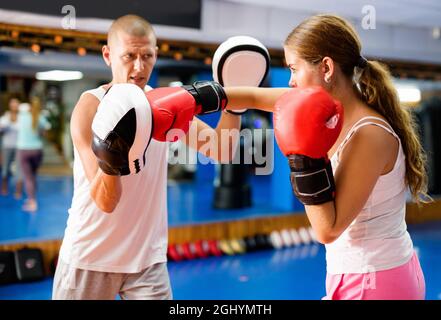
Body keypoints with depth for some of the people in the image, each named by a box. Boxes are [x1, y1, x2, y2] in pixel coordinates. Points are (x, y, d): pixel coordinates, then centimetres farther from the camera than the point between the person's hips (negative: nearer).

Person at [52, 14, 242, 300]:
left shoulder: (165, 104, -1)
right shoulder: (90, 107, -15)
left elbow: (220, 150, -7)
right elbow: (105, 202, -21)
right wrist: (109, 162, -40)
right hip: (88, 257, -3)